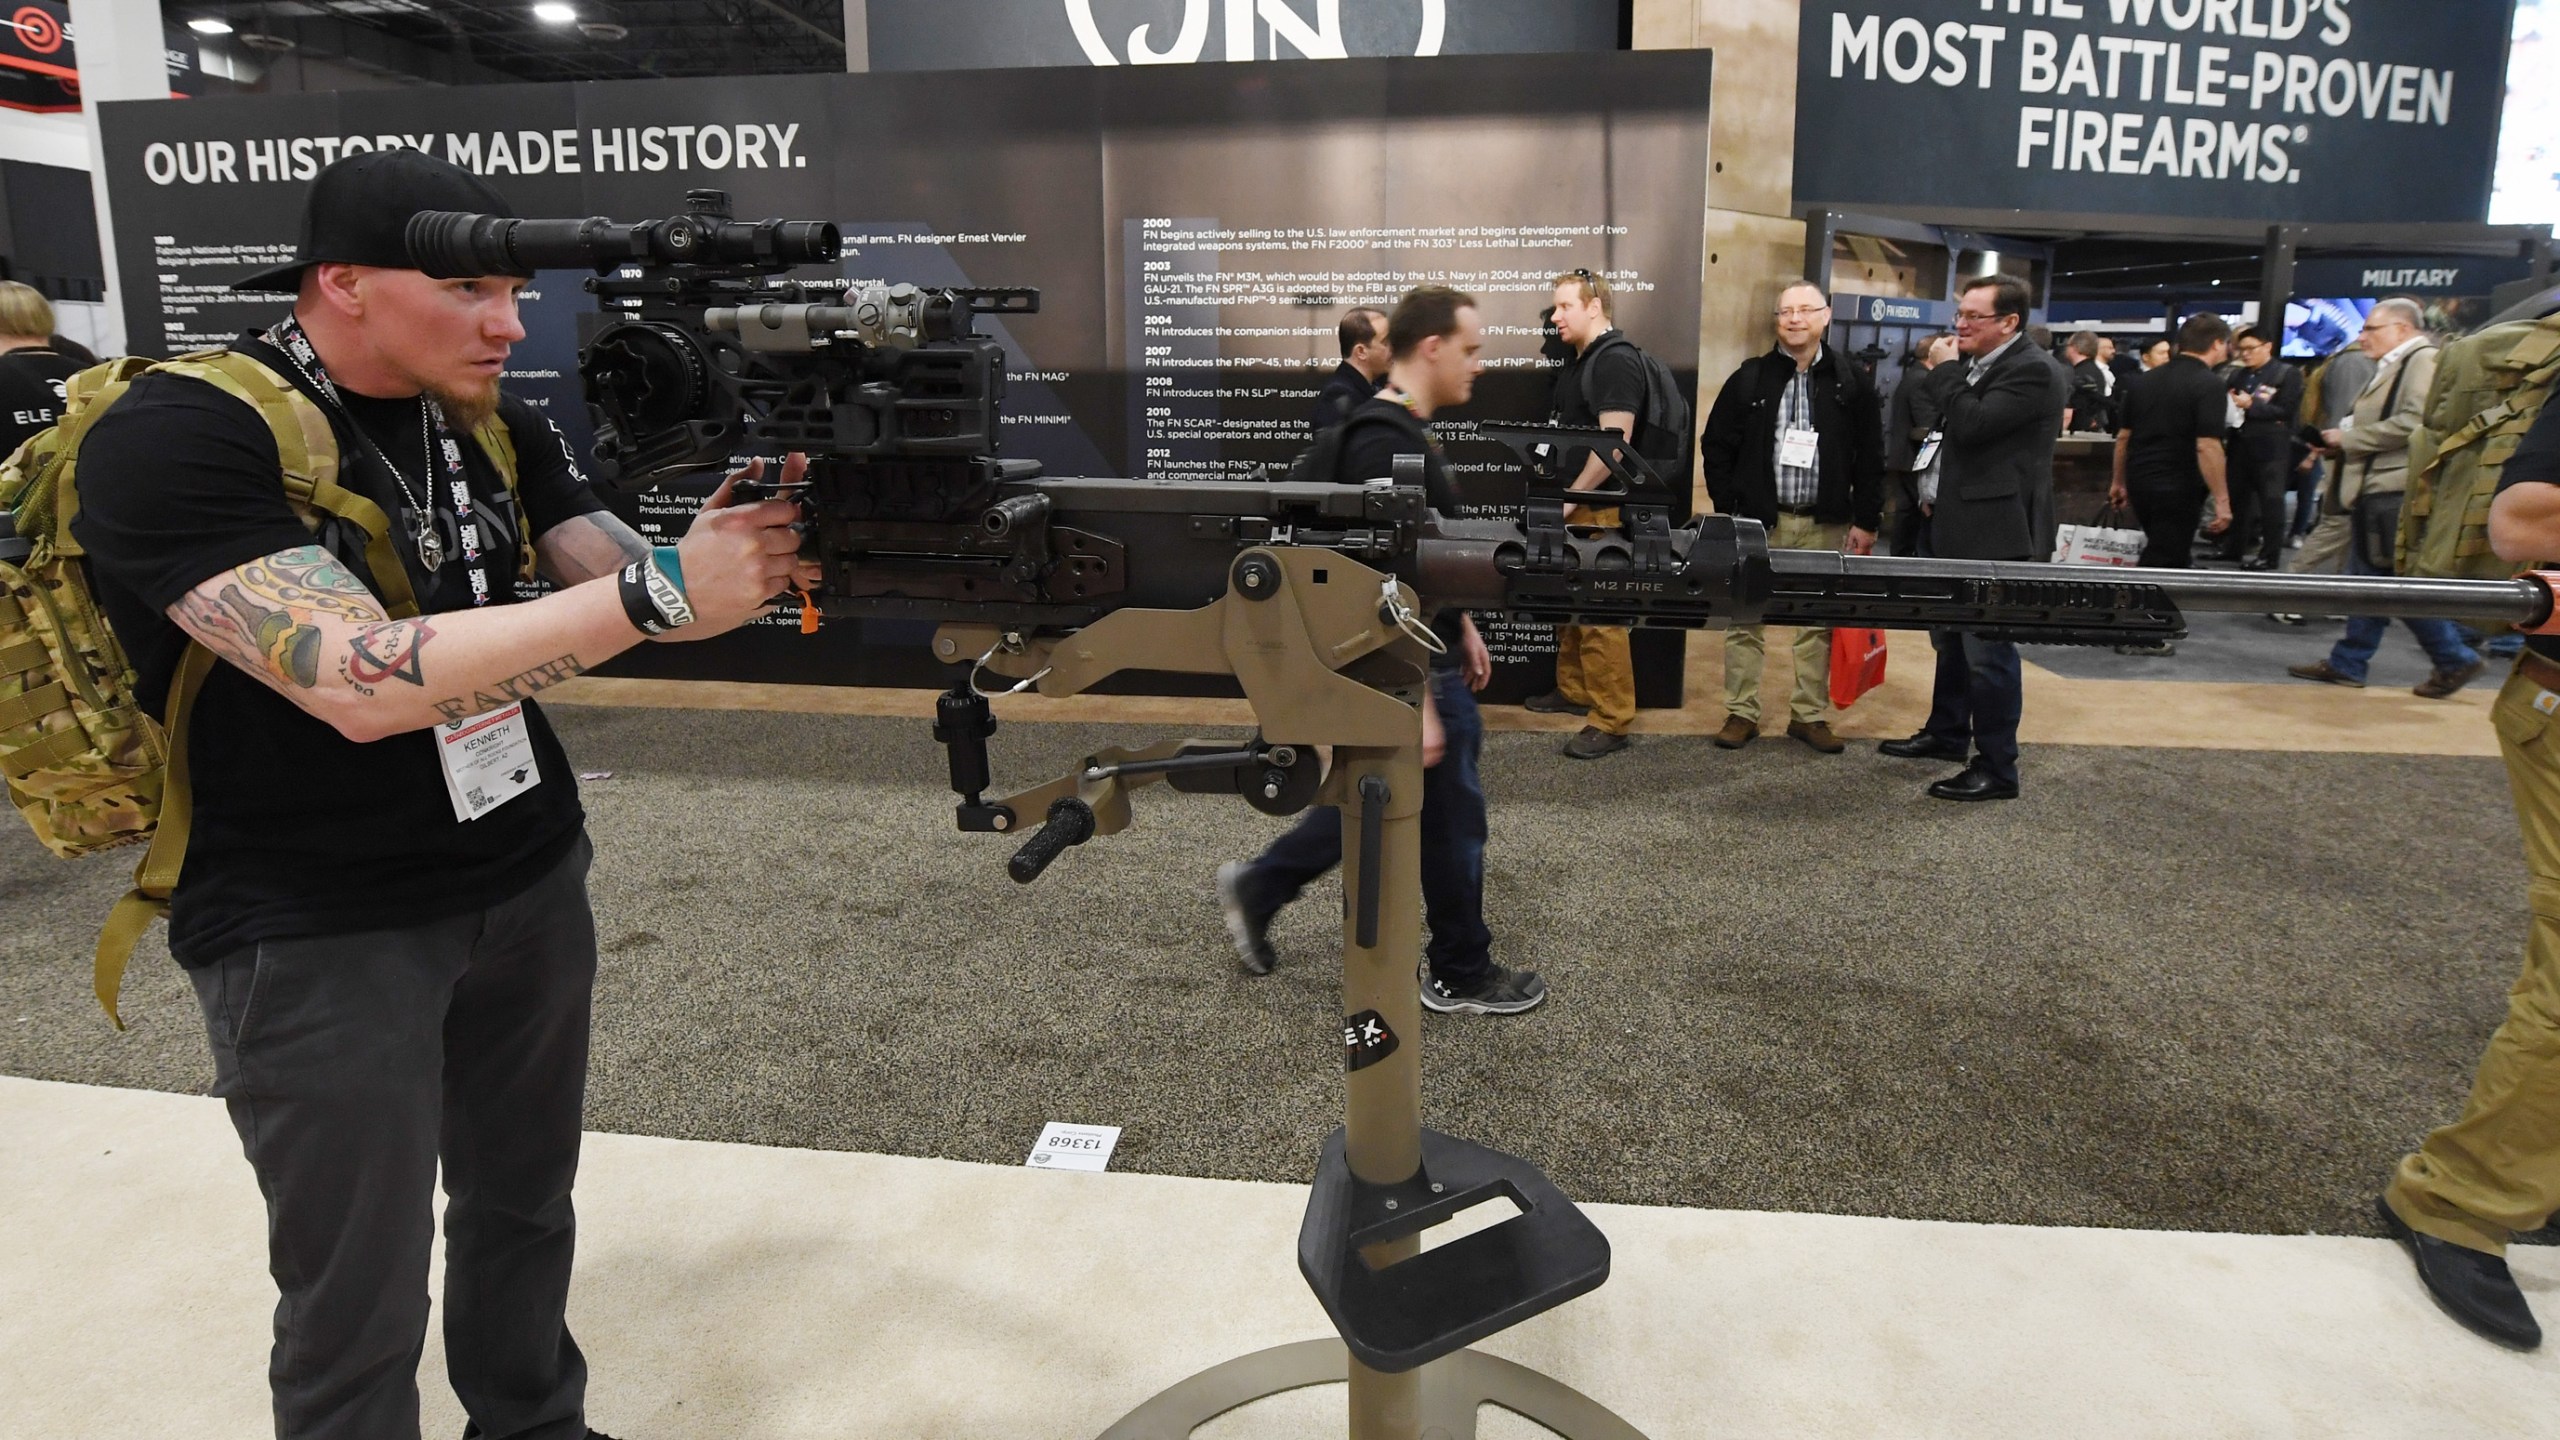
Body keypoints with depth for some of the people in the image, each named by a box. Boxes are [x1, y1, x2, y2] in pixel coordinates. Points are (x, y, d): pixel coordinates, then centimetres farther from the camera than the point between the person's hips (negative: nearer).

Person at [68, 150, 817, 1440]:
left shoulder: (493, 424, 3)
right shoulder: (175, 439, -19)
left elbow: (622, 577, -1)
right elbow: (363, 681, -31)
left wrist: (734, 556, -23)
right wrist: (656, 596, -35)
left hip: (530, 880, 6)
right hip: (315, 934, -6)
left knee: (523, 1204, 21)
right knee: (356, 1303, 7)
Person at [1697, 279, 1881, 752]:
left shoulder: (1852, 382, 3)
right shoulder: (1750, 378, 1)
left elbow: (1871, 457, 5)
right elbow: (1716, 446, 3)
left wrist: (1866, 520, 1)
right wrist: (1728, 510, -4)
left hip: (1825, 523, 1)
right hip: (1757, 518, 0)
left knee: (1819, 622, 7)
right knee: (1745, 619, 3)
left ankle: (1810, 714, 17)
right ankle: (1741, 712, 13)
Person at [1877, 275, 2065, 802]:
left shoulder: (2033, 371, -15)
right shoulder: (1975, 368, 14)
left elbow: (1971, 425, -25)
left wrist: (1948, 370, -13)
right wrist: (1934, 490, 16)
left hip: (1997, 532, -10)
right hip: (1958, 525, 10)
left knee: (1987, 649, -6)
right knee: (1951, 636, 20)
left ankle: (1997, 768, 2)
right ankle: (1947, 733, 35)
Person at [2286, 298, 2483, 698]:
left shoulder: (2424, 359, -10)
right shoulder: (2392, 367, 20)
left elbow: (2413, 423, -22)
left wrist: (2348, 439, -13)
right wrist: (2340, 442, 8)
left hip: (2396, 492, -10)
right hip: (2373, 489, 10)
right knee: (2365, 580, 11)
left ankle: (2456, 659, 6)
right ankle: (2347, 664, 15)